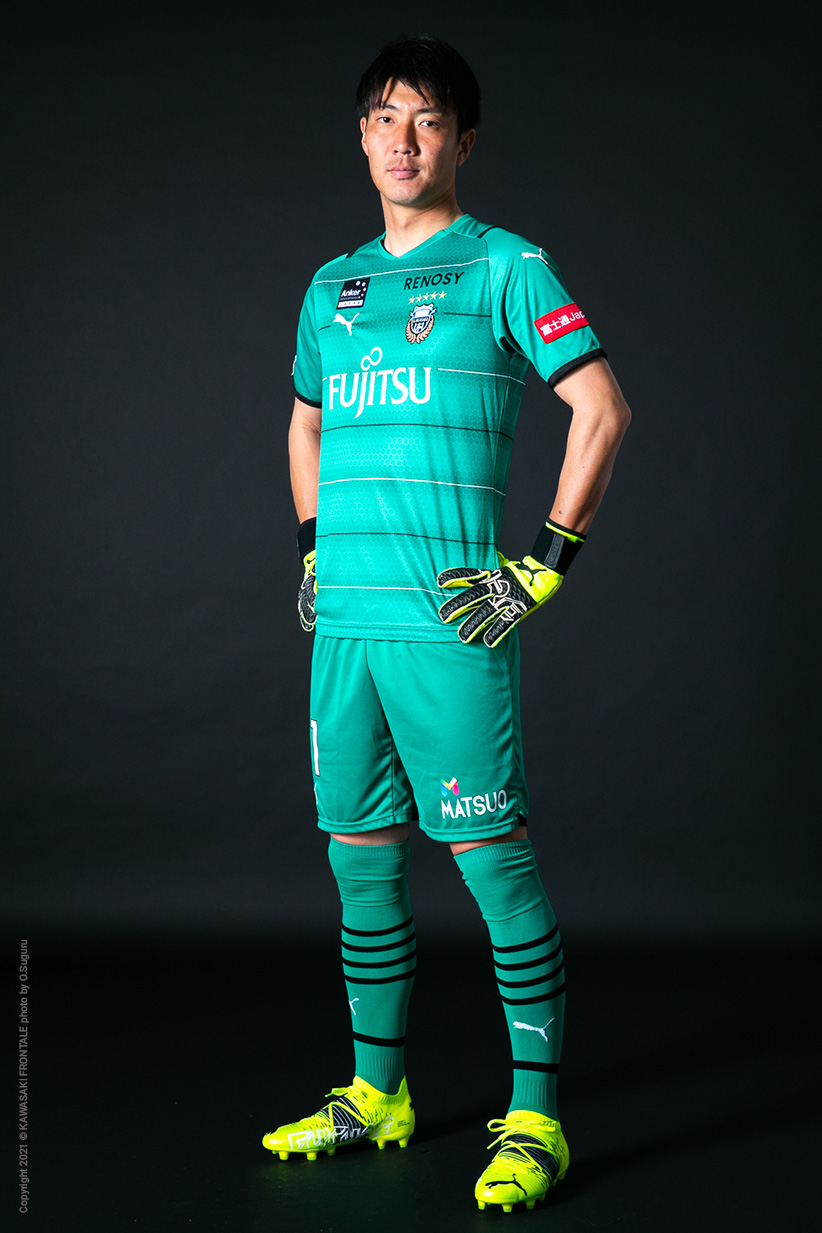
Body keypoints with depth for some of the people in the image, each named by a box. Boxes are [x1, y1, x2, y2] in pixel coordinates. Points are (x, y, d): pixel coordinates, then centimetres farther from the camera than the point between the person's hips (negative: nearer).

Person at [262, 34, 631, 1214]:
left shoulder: (505, 266, 0)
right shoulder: (332, 286, 17)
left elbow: (603, 410, -6)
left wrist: (545, 563, -10)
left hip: (449, 623, -6)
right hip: (344, 625, 6)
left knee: (493, 861, -4)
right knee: (362, 862, 12)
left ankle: (536, 1117, 8)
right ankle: (377, 1092, 27)